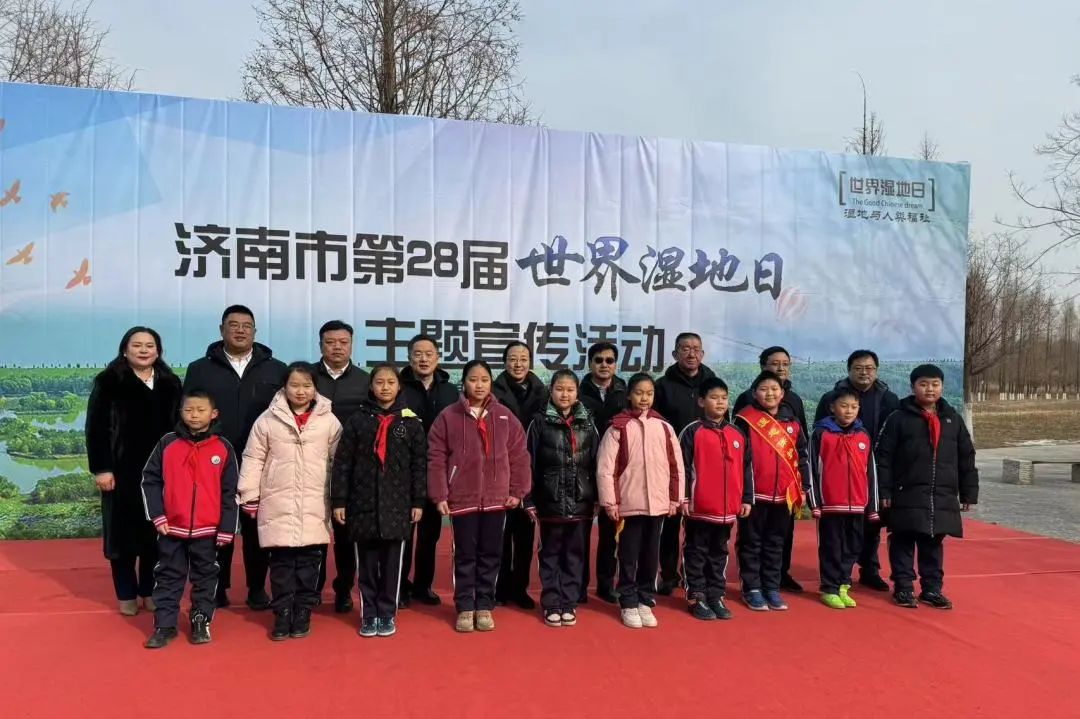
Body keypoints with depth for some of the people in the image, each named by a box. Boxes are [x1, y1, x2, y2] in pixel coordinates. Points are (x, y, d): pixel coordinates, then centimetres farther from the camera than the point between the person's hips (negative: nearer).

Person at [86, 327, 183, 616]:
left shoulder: (170, 384, 9)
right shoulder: (109, 383, -2)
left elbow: (179, 427, 11)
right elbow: (96, 428, -5)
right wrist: (101, 468, -12)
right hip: (123, 471, -3)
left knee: (156, 533, 7)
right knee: (124, 531, 5)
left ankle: (150, 591, 20)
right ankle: (127, 595, 17)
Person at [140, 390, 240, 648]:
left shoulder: (223, 448, -4)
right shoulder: (167, 443, -2)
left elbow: (230, 492, -2)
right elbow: (149, 480, 3)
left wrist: (227, 528, -4)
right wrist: (157, 515, -5)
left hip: (208, 529, 0)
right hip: (172, 528, 1)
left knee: (205, 577, 11)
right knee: (168, 577, 9)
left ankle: (201, 622, 24)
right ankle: (164, 625, 19)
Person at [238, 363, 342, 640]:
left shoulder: (329, 421, 1)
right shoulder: (267, 420, 1)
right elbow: (253, 459, 3)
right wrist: (249, 497, 1)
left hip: (315, 506, 0)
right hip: (278, 505, 0)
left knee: (309, 561, 6)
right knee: (281, 562, 5)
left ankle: (303, 612, 20)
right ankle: (282, 613, 18)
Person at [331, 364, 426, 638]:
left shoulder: (411, 422, 3)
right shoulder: (357, 419, 2)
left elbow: (419, 464, 3)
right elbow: (342, 463, 1)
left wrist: (418, 502, 0)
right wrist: (338, 500, -3)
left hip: (397, 504, 0)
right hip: (363, 503, 0)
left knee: (391, 562, 6)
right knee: (367, 563, 8)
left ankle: (387, 614, 19)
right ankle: (369, 614, 20)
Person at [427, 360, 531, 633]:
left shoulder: (505, 416, 2)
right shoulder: (448, 417, -3)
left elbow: (519, 455, 5)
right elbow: (436, 458, -3)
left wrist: (518, 491, 2)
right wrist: (439, 495, -7)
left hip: (496, 499, 2)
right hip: (462, 498, -1)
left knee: (490, 555, 10)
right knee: (465, 555, 8)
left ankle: (484, 606, 22)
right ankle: (465, 608, 19)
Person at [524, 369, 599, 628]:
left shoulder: (587, 423, 5)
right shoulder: (540, 422, -1)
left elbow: (596, 463, 7)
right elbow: (529, 464, -2)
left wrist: (598, 498, 3)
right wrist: (529, 500, -5)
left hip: (581, 502, 2)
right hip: (550, 501, -2)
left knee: (574, 553, 9)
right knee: (551, 553, 8)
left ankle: (569, 603, 20)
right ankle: (551, 604, 18)